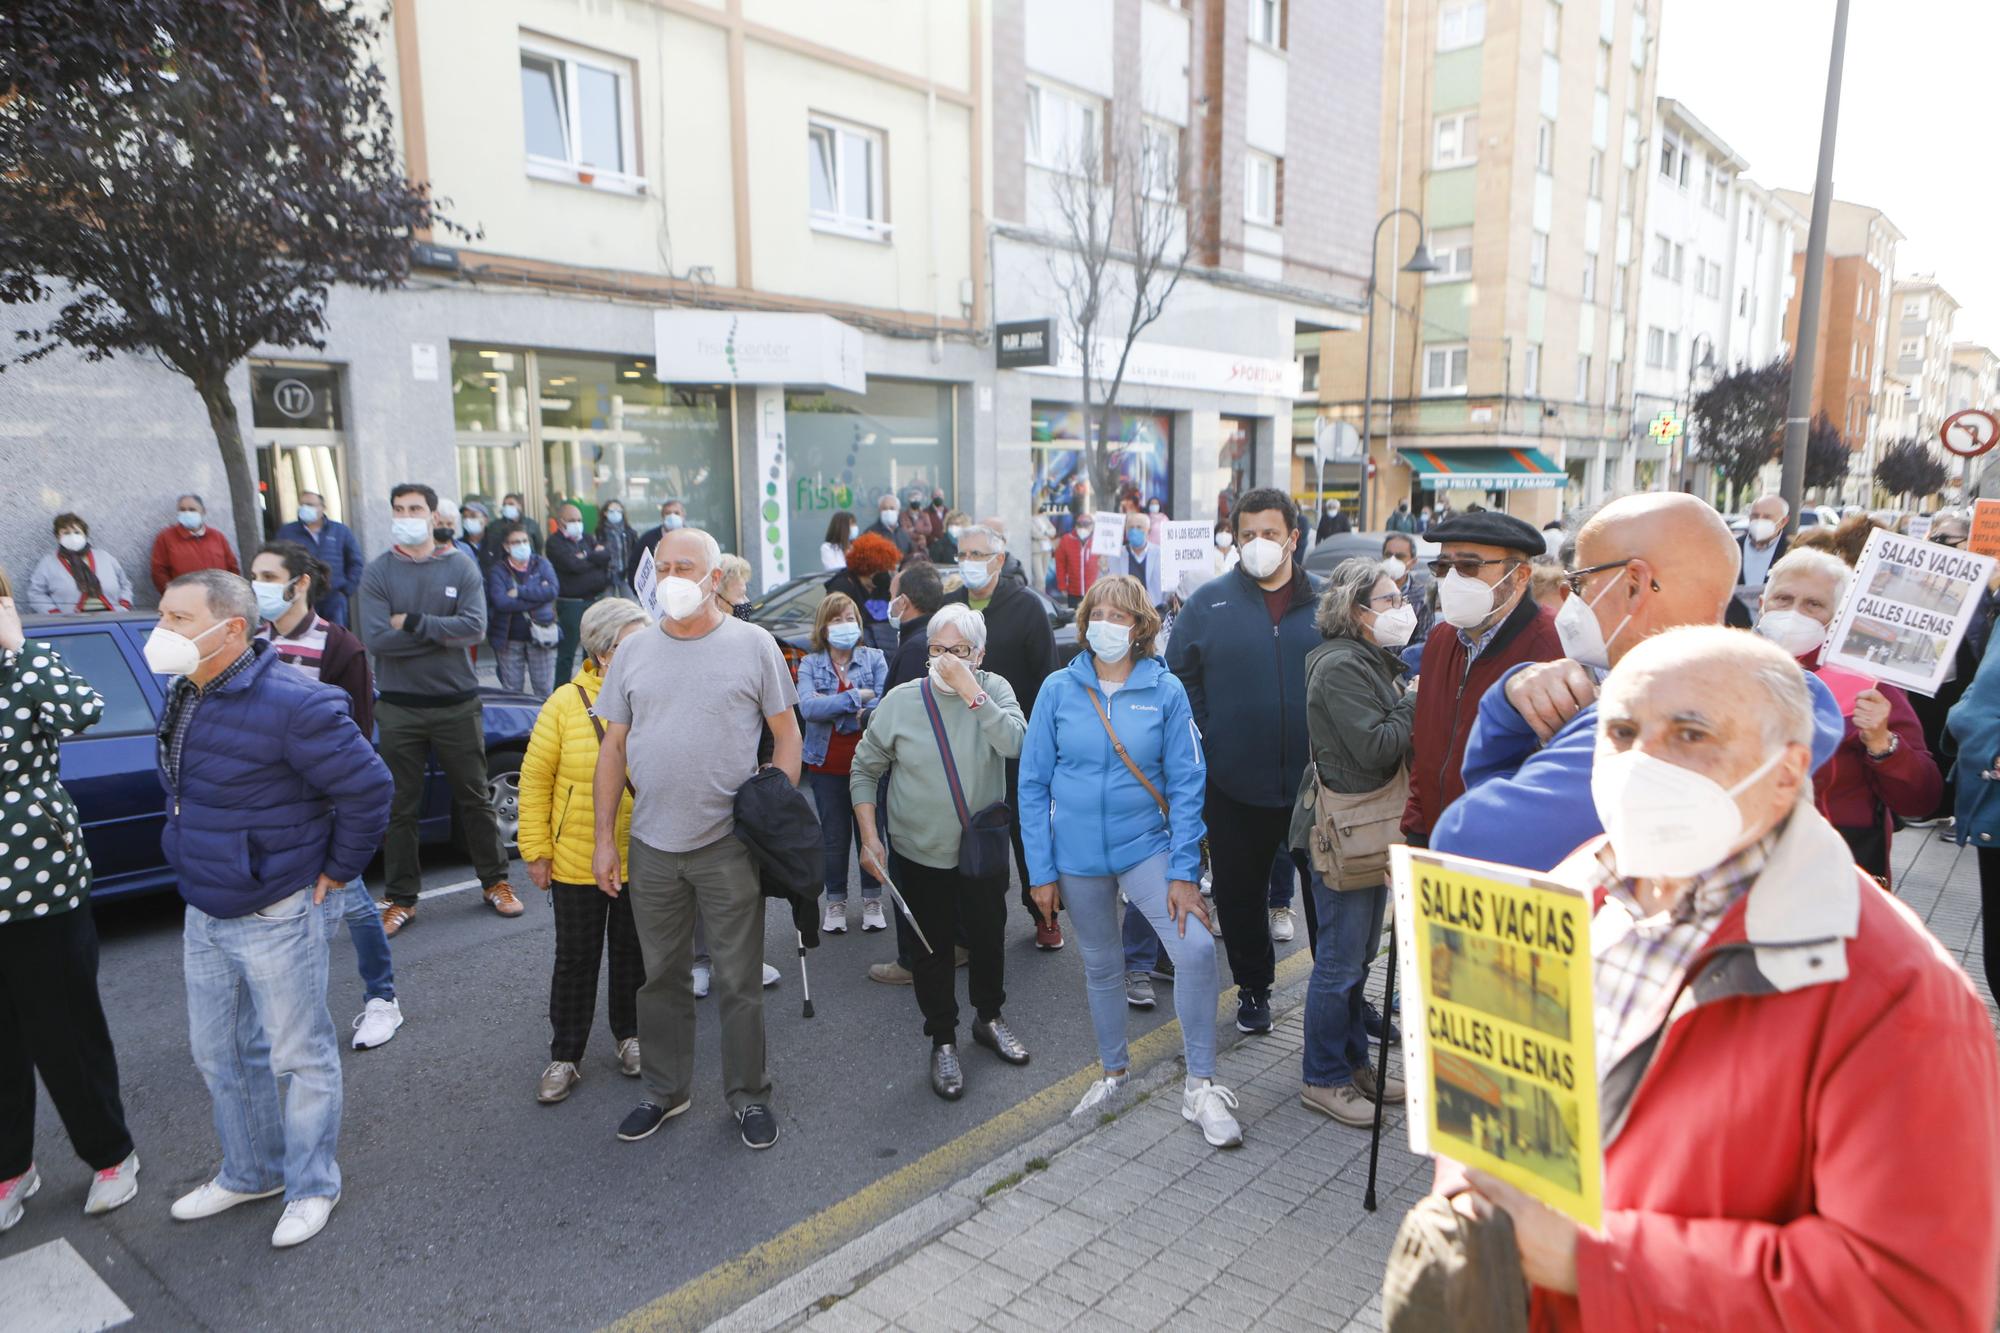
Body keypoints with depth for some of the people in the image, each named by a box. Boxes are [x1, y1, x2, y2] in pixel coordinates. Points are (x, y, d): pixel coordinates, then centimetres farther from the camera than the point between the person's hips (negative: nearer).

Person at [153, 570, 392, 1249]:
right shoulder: (186, 697, 2)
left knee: (301, 1056, 8)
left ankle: (311, 1187, 26)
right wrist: (201, 861, 16)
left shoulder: (292, 704, -25)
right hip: (204, 913, 9)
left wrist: (337, 869, -12)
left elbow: (367, 789, -22)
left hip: (276, 917, -9)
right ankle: (249, 1173, 42)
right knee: (218, 1053, 22)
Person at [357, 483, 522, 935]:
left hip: (458, 702, 0)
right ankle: (401, 899, 19)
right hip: (399, 707, 0)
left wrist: (412, 623, -17)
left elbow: (475, 627, -14)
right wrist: (443, 633, -13)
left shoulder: (460, 565, -1)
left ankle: (495, 881, 25)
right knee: (401, 808, 8)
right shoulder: (377, 572, -1)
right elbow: (375, 638, -14)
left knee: (474, 798, 11)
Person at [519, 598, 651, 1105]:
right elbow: (536, 779, -3)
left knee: (633, 953, 16)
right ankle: (565, 1056, 28)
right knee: (576, 959, 12)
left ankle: (630, 1036, 38)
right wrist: (536, 849, -3)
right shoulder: (567, 702, -10)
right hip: (576, 861, -1)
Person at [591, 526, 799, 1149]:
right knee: (662, 977, 16)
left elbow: (786, 735, 0)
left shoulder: (753, 644, -3)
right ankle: (664, 1091, 34)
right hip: (652, 846, 3)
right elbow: (613, 747, 9)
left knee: (739, 981, 7)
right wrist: (604, 837, 6)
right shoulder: (634, 651, 6)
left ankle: (748, 1096, 24)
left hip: (729, 843, -3)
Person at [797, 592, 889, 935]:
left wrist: (833, 711, -16)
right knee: (834, 837, 8)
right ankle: (836, 903, 22)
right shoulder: (810, 664, 1)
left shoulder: (875, 658, -1)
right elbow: (807, 707, -16)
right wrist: (857, 696, -18)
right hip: (827, 765, 0)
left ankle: (872, 901, 23)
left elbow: (884, 704, -14)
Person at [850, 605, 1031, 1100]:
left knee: (989, 939, 18)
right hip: (921, 856, -1)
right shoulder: (901, 701, -10)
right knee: (933, 951, 10)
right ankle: (943, 1041, 29)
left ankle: (989, 1017, 42)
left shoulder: (993, 689, -8)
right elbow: (864, 770, -2)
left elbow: (1014, 743, -25)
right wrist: (869, 838, -9)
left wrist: (971, 692, -30)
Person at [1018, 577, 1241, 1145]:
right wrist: (1041, 870, -4)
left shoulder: (1166, 690, -7)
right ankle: (1114, 1072, 40)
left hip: (1147, 847, -1)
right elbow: (1033, 784, -1)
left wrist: (1184, 870, -12)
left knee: (1196, 950, -16)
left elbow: (1186, 784, -6)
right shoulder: (1059, 689, -5)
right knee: (1101, 966, 16)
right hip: (1078, 857, 1)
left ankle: (1200, 1088, 3)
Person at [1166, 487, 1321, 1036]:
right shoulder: (1209, 602, 0)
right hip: (1234, 784, 0)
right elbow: (1179, 677, 5)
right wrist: (1205, 743, -3)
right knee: (1239, 891, 12)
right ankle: (1253, 988, 33)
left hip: (1316, 781, 0)